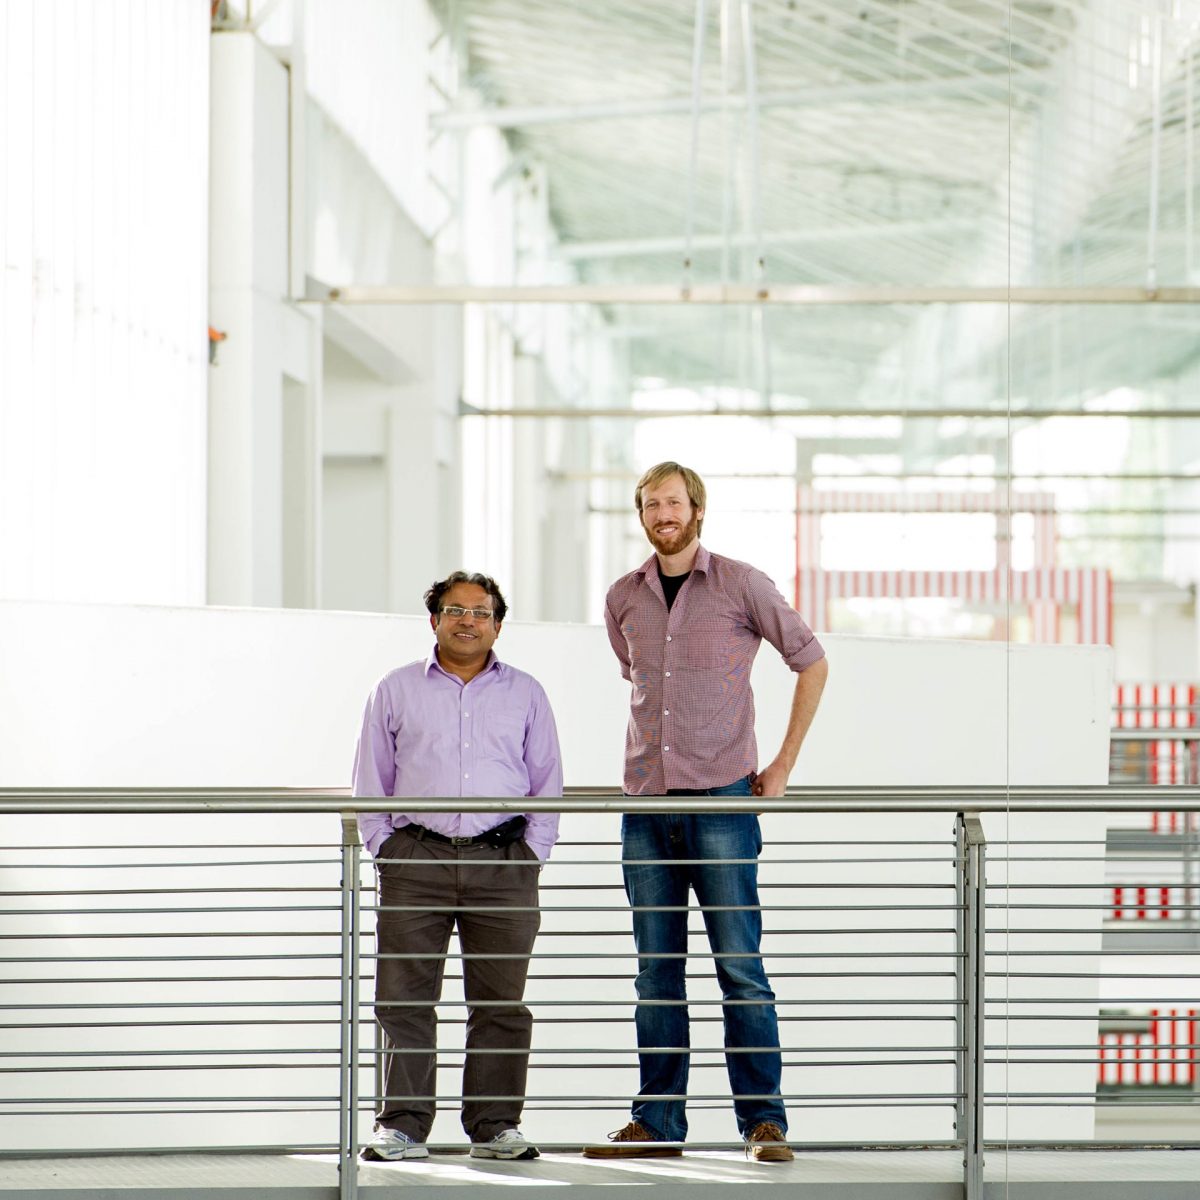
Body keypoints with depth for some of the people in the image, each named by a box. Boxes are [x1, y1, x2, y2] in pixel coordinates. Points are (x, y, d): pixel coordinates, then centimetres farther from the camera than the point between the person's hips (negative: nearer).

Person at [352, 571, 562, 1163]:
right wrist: (385, 848, 2)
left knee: (500, 1001, 2)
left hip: (503, 866, 1)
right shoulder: (395, 691, 11)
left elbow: (547, 783, 14)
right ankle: (403, 1125, 0)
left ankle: (496, 1125, 8)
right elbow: (371, 782, 13)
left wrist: (530, 854, 3)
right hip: (415, 861, 0)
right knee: (404, 998, -4)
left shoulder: (525, 694, 13)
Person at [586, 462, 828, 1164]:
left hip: (723, 801, -4)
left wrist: (783, 766, 2)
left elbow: (812, 662, 6)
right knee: (656, 971, 7)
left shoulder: (741, 585, -2)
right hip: (646, 805, 4)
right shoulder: (623, 599, 11)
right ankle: (657, 1123, 11)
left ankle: (764, 1120, -1)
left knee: (740, 966, -6)